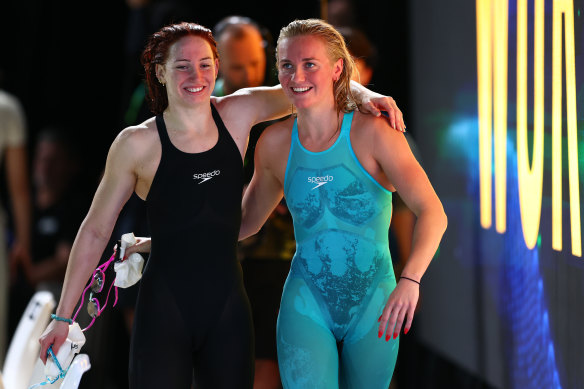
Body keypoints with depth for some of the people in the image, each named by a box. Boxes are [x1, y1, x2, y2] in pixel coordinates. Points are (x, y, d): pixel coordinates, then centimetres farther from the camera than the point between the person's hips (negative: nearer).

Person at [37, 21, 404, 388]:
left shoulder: (238, 114, 2)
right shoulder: (137, 144, -6)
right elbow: (96, 231, 2)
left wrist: (362, 94, -7)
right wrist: (63, 316, 3)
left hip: (227, 307, 3)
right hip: (164, 312, -3)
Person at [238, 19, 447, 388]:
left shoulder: (371, 133, -11)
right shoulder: (275, 143, 0)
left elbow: (432, 213, -19)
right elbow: (247, 221, 13)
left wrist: (410, 280, -35)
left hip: (372, 304, -1)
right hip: (307, 304, 1)